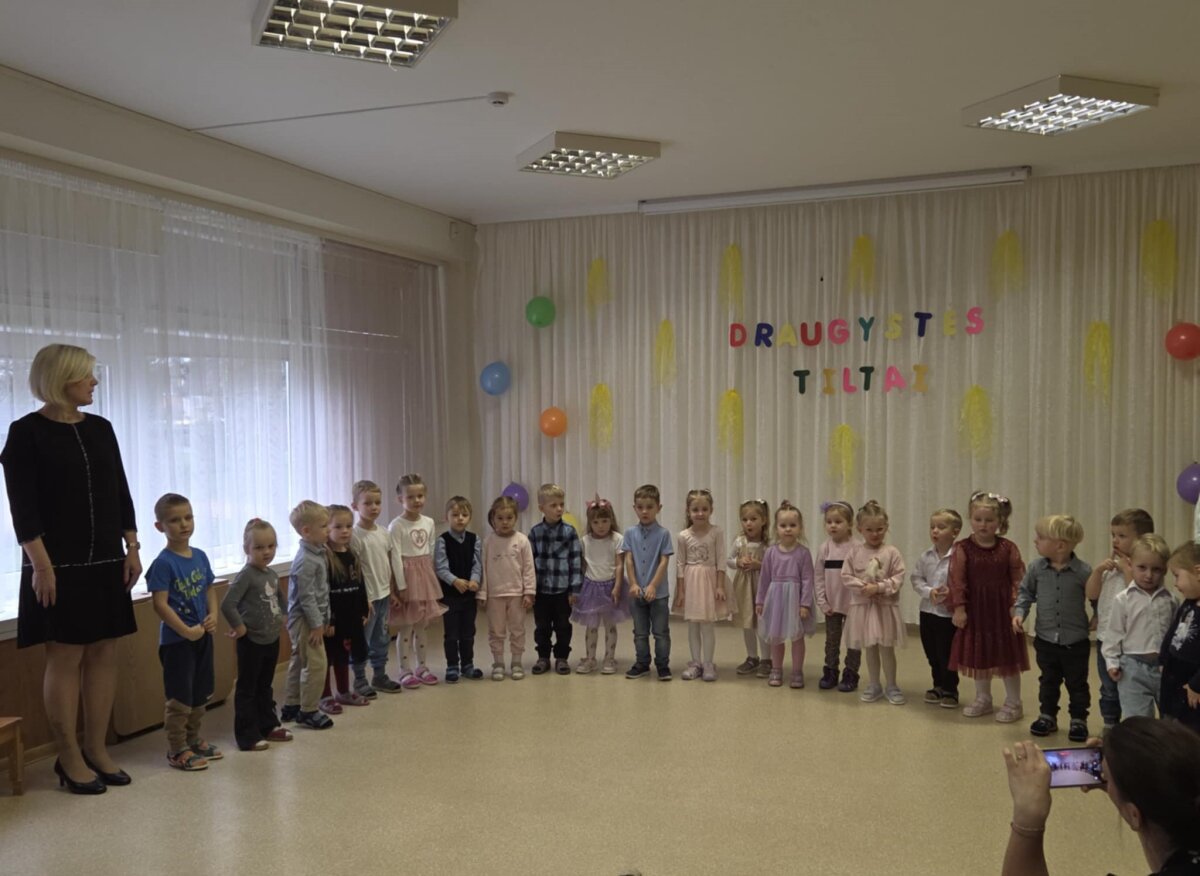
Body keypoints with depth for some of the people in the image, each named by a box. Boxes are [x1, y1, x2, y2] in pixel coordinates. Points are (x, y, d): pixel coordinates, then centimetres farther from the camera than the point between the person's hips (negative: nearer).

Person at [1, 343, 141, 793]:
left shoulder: (100, 428, 9)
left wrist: (132, 547, 7)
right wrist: (41, 564, -16)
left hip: (106, 561, 5)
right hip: (59, 565, -5)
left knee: (103, 654, 6)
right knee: (66, 657, -1)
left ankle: (97, 750, 17)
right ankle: (69, 758, 11)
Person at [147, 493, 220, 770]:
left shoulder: (200, 556, 5)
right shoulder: (163, 563, -16)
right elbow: (160, 604, -19)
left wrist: (213, 615, -5)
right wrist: (186, 631, -21)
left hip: (203, 635, 7)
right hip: (176, 640, -7)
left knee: (201, 693, 17)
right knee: (180, 696, 1)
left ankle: (193, 740, 32)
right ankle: (177, 749, 13)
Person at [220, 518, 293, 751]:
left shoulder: (272, 574, 6)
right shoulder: (246, 575, -19)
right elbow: (227, 605, -27)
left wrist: (282, 616, 10)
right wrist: (239, 627, -19)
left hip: (272, 640, 8)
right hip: (252, 642, -8)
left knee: (265, 686, 20)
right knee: (247, 689, 4)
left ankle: (269, 726, 32)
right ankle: (248, 736, 10)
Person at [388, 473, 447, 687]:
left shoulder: (429, 522, 5)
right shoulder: (396, 526, -12)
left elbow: (431, 553, 10)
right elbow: (396, 557, -14)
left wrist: (432, 579, 8)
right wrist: (401, 586, -16)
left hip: (425, 576, 5)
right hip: (407, 575, -5)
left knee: (421, 626, 14)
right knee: (405, 628, 2)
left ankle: (422, 667, 24)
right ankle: (405, 671, 11)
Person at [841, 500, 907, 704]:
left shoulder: (891, 552, -5)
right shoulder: (855, 552, -1)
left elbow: (899, 577, -8)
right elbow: (846, 576, -3)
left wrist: (879, 587, -18)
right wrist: (863, 586, -17)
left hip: (886, 605, -2)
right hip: (863, 605, 2)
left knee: (886, 647, 5)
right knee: (870, 648, 12)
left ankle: (891, 686, 19)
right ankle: (873, 685, 23)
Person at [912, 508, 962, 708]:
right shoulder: (926, 557, 0)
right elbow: (916, 579, 3)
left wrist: (951, 592, -25)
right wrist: (929, 591, -13)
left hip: (948, 613, -5)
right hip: (927, 611, 5)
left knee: (946, 654, 3)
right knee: (932, 653, 15)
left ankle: (950, 690, 21)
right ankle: (939, 686, 32)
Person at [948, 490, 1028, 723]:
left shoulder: (1008, 548, -5)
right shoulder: (962, 548, -7)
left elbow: (1018, 579, -3)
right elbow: (957, 580, -8)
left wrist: (1016, 606, -10)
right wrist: (958, 608, -11)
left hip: (1002, 610, -1)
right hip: (975, 610, 1)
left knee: (1007, 657, 7)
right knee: (978, 656, 14)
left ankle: (1013, 703, 21)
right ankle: (983, 699, 31)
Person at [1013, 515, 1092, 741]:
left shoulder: (1083, 571, -15)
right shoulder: (1036, 568, -6)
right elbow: (1026, 592, 6)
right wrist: (1019, 612, -6)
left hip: (1076, 641, -3)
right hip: (1045, 639, 3)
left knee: (1077, 684, 11)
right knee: (1048, 681, 17)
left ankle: (1079, 720, 26)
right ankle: (1047, 716, 30)